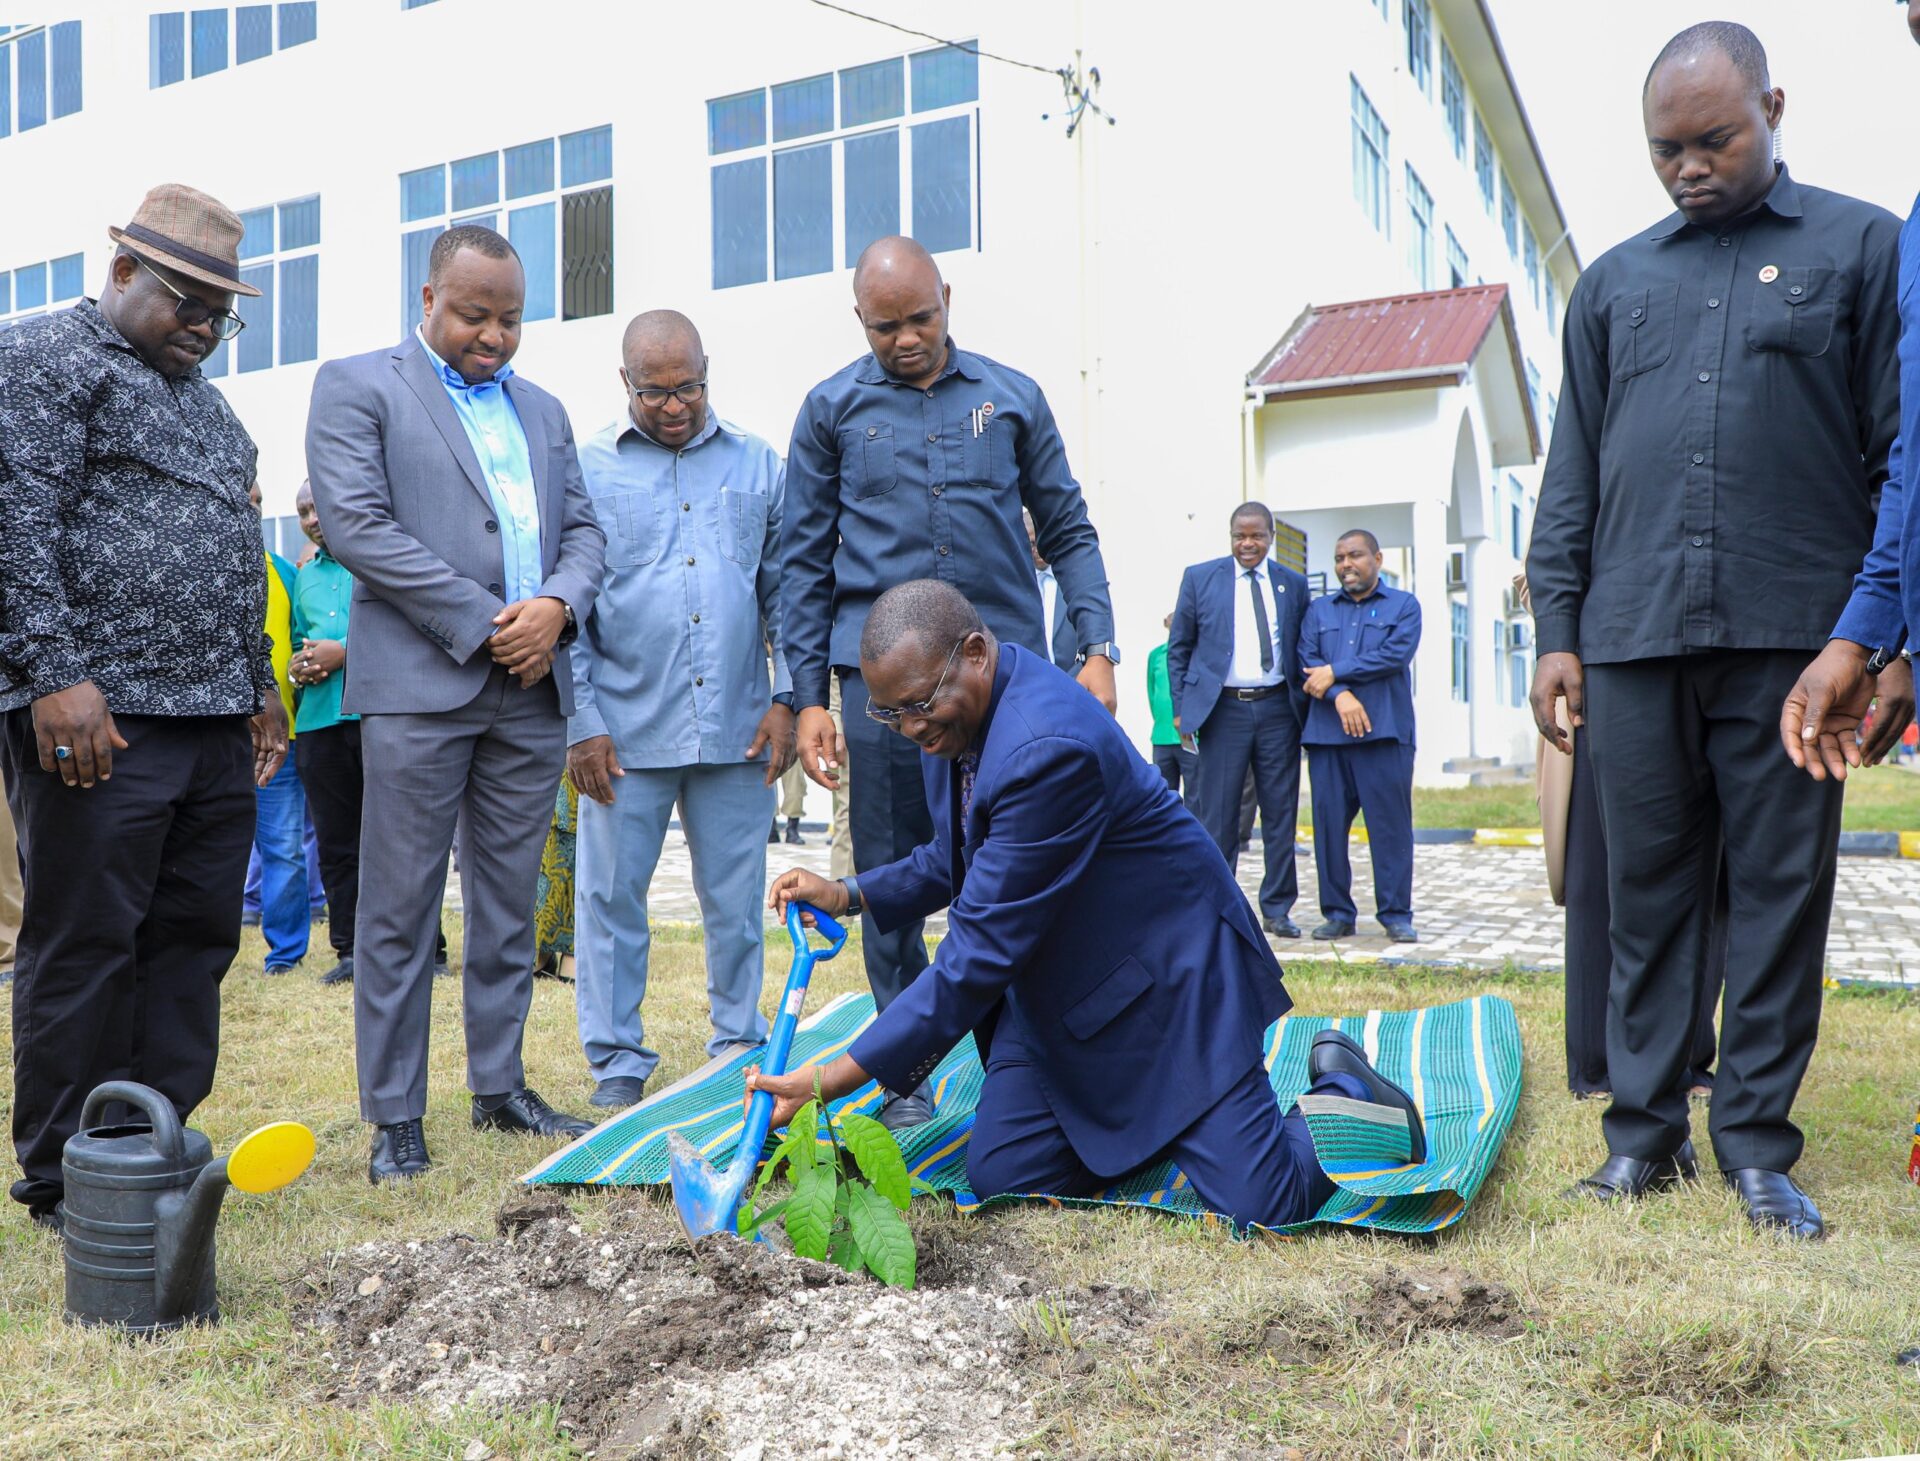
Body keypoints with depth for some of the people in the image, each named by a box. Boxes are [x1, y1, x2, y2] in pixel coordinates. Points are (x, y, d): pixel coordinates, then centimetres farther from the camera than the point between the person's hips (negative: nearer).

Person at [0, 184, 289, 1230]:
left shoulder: (203, 401, 24)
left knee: (195, 943, 7)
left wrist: (259, 683, 21)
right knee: (84, 947, -1)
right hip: (99, 717, -8)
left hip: (216, 723, 8)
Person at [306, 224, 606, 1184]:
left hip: (530, 689, 5)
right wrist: (483, 624, -13)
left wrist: (557, 606, -6)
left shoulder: (542, 410, 20)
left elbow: (582, 531, 17)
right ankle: (395, 1117, 8)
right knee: (399, 911, -1)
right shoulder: (356, 387, 3)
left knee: (510, 905, 10)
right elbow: (356, 525, -9)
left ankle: (500, 1088, 22)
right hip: (420, 684, -5)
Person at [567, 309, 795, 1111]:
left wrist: (786, 698, 1)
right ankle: (618, 1067, 18)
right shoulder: (586, 467, 3)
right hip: (626, 729, -1)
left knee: (736, 901, 10)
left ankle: (741, 1054, 24)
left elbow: (783, 588, 10)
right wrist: (582, 723, -6)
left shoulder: (756, 464, 10)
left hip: (736, 729, 2)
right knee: (612, 900, 5)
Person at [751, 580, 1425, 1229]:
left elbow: (980, 953, -32)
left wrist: (838, 1078, -30)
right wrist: (850, 896, -2)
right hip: (1055, 984, 8)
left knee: (1260, 1208, -11)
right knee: (1000, 1177, -2)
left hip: (1167, 975, -8)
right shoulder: (952, 711, -3)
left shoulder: (1048, 745, -34)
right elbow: (958, 859, 15)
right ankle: (1151, 1120, 22)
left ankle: (1343, 1092, 20)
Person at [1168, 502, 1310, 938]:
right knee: (1218, 816, -1)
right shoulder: (1200, 578, 5)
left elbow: (1303, 650, 15)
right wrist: (1181, 706, 1)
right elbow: (1178, 647, 7)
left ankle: (1278, 909, 13)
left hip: (1277, 709, 2)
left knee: (1281, 813, 4)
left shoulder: (1293, 584, 11)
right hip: (1224, 709, -2)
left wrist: (1306, 704, 7)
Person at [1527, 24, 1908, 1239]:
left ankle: (1756, 1141, 13)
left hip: (1789, 637, -2)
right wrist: (1557, 630, 7)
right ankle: (1647, 1127, 14)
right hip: (1633, 639, 3)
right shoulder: (1615, 282, 18)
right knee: (1649, 887, 5)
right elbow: (1572, 476, 16)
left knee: (1782, 889, 2)